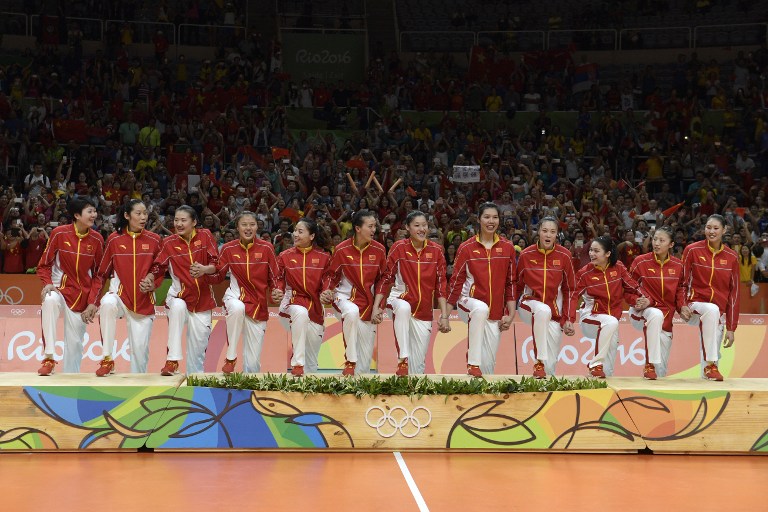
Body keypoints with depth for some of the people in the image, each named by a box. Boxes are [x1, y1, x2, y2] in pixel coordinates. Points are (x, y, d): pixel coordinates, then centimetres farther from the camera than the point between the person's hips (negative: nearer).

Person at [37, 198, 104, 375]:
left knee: (75, 342, 3)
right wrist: (47, 283, -20)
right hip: (60, 288, -3)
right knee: (50, 300, -36)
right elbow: (44, 265, -1)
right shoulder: (59, 233, -9)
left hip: (83, 295, 3)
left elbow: (98, 274, 5)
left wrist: (93, 302, -3)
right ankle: (49, 359, -30)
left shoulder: (97, 239, -2)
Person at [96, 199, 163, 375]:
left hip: (144, 300, 1)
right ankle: (107, 359, -24)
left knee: (140, 347, 0)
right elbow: (103, 271, 7)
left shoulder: (155, 240, 1)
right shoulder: (114, 239, -1)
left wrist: (152, 283, -8)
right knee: (108, 303, -35)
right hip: (119, 293, -1)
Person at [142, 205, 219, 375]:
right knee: (178, 307, -37)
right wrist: (149, 279, -22)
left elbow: (216, 264, -7)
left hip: (203, 298, 2)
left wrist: (204, 269, -28)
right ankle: (172, 361, -34)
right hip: (180, 295, -1)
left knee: (198, 345, 5)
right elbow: (158, 267, -2)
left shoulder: (205, 236, -3)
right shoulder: (169, 243, -4)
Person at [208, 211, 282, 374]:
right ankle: (231, 357, -24)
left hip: (258, 304, 1)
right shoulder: (228, 248, -1)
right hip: (235, 296, -1)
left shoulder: (266, 248, -3)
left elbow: (274, 276, 4)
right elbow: (218, 276, 4)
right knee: (238, 308, -40)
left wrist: (277, 291, -16)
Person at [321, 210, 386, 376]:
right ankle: (350, 361, -26)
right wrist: (326, 291, -16)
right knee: (352, 312, -38)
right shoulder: (342, 249, -9)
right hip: (345, 296, -3)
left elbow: (382, 279, 7)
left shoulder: (379, 250, -2)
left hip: (367, 301, 3)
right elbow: (331, 274, 2)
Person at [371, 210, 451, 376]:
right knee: (404, 308, -39)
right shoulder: (399, 247, -7)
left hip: (424, 311, 3)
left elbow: (441, 284, 1)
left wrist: (444, 316, -3)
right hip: (401, 300, -3)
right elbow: (385, 278, -5)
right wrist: (376, 307, -13)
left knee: (419, 362, 4)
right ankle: (403, 360, -33)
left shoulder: (436, 250, -1)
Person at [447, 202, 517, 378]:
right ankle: (473, 363, -32)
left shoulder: (507, 248, 5)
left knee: (488, 363, 0)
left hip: (495, 314, 3)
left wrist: (510, 314, 1)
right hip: (469, 304, -3)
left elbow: (510, 283, 7)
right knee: (481, 308, -39)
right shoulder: (466, 248, -2)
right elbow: (456, 281, 0)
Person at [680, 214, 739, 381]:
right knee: (712, 309, -36)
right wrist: (682, 305, -17)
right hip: (695, 304, -3)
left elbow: (734, 292, 5)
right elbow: (682, 281, 1)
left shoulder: (732, 257, 3)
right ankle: (711, 365, -31)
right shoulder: (692, 250, -3)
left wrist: (731, 328, 2)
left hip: (719, 312, 3)